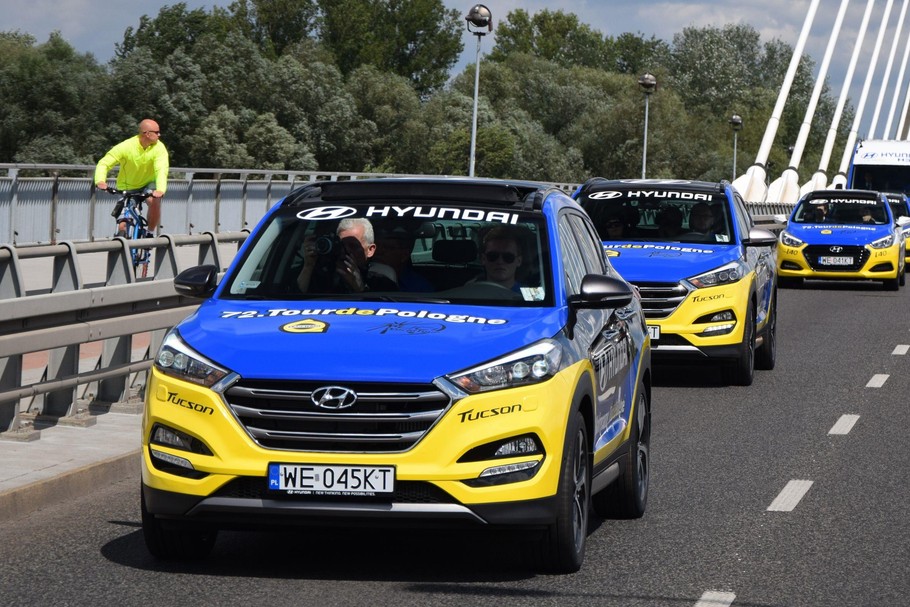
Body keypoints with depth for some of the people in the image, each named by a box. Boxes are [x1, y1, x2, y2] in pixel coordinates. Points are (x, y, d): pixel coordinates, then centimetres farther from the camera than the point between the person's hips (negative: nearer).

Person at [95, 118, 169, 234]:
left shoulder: (159, 147, -20)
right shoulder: (126, 147, -23)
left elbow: (161, 170, -34)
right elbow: (104, 163, -24)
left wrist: (160, 189, -53)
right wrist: (100, 181, -44)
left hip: (148, 184, 1)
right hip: (127, 188, -1)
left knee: (155, 201, -33)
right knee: (122, 227, -10)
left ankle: (150, 233, -12)